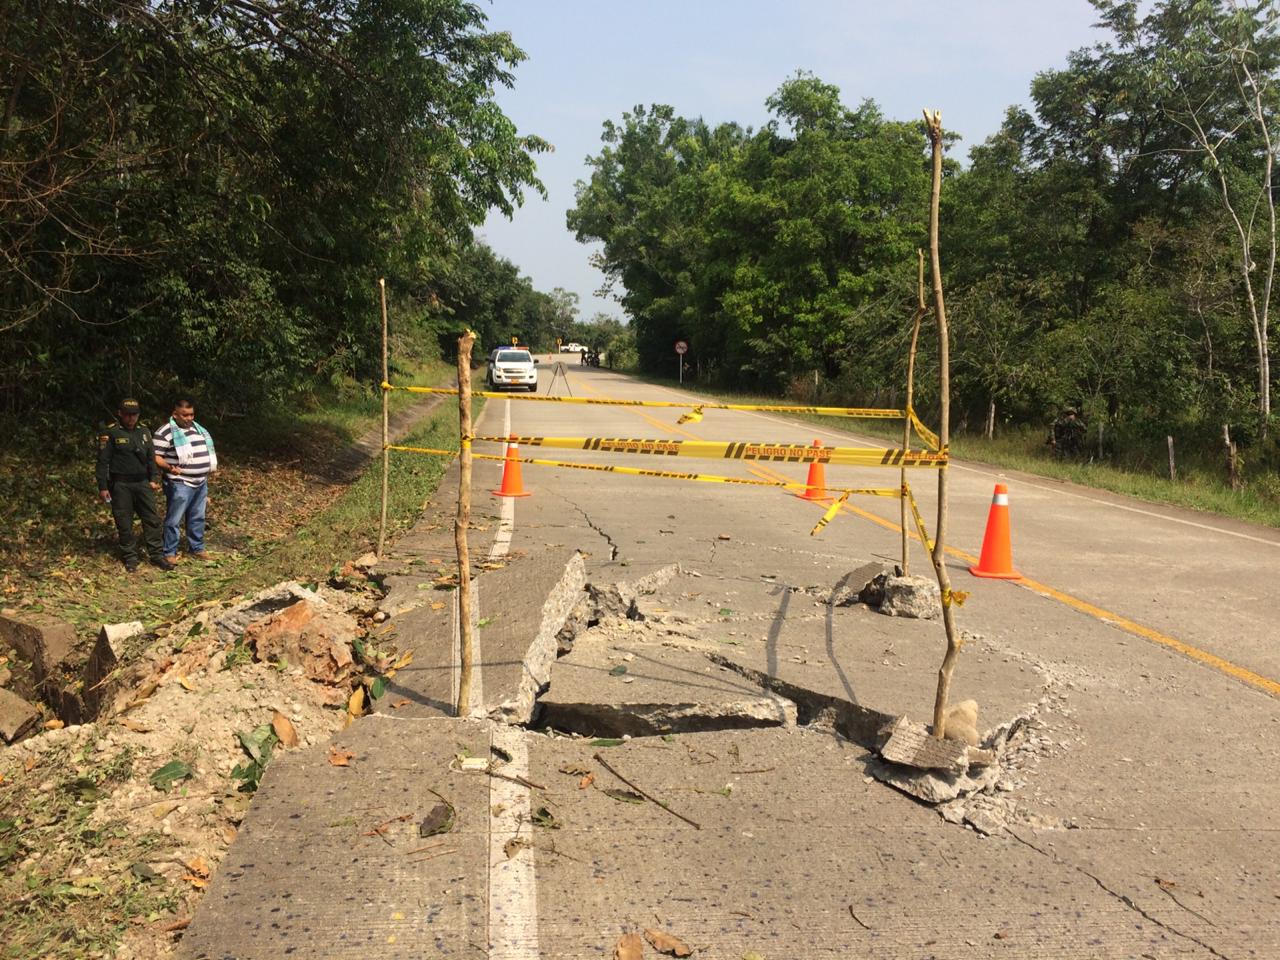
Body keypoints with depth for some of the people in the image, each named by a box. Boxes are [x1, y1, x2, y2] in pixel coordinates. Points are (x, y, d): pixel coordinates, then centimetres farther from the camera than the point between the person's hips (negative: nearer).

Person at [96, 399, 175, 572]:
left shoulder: (144, 431, 10)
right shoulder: (110, 433, -6)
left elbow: (151, 457, 16)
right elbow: (103, 461, -6)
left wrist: (153, 479, 8)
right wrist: (102, 487, -9)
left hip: (143, 483, 4)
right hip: (121, 485, -4)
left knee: (152, 519, 3)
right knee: (125, 524, 3)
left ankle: (156, 555, 10)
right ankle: (130, 558, 13)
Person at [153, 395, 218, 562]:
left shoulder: (197, 428, 14)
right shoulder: (165, 432, -11)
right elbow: (155, 456, -14)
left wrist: (210, 465, 21)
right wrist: (169, 467, -29)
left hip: (201, 483, 7)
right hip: (180, 484, -7)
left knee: (197, 518, 16)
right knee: (174, 520, -2)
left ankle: (196, 548, 27)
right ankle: (169, 553, 6)